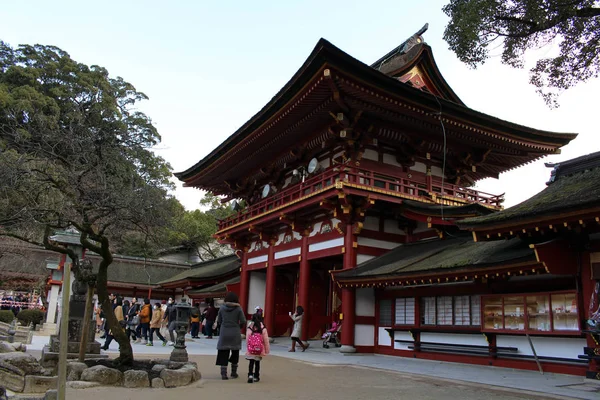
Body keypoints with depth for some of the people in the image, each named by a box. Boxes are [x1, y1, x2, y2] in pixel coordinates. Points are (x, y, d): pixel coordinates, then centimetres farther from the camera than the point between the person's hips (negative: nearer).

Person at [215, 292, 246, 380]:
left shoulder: (222, 308, -1)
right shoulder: (238, 309, -6)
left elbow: (218, 321, 3)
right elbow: (243, 322, -8)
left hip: (224, 334, 1)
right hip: (235, 334, -1)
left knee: (223, 354, 4)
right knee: (235, 353, 14)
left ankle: (223, 374, -1)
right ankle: (234, 373, 21)